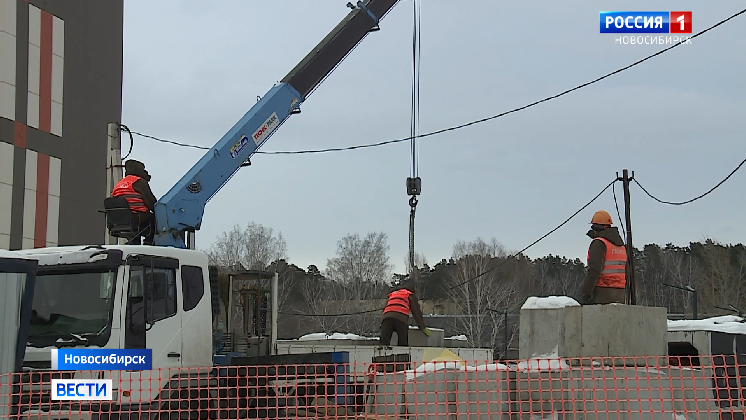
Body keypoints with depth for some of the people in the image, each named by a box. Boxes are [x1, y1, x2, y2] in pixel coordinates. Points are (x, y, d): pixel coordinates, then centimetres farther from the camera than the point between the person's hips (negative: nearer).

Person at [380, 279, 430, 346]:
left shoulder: (392, 294, 37)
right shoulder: (410, 295, 24)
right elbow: (416, 312, 21)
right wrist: (423, 328, 27)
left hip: (387, 316, 3)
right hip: (401, 318, -3)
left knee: (384, 342, -5)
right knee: (403, 344, 3)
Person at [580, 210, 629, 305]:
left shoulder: (599, 243, -10)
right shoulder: (621, 245, 18)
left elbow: (594, 270, -19)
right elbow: (626, 272, 20)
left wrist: (585, 293, -16)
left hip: (602, 294, -8)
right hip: (619, 295, 8)